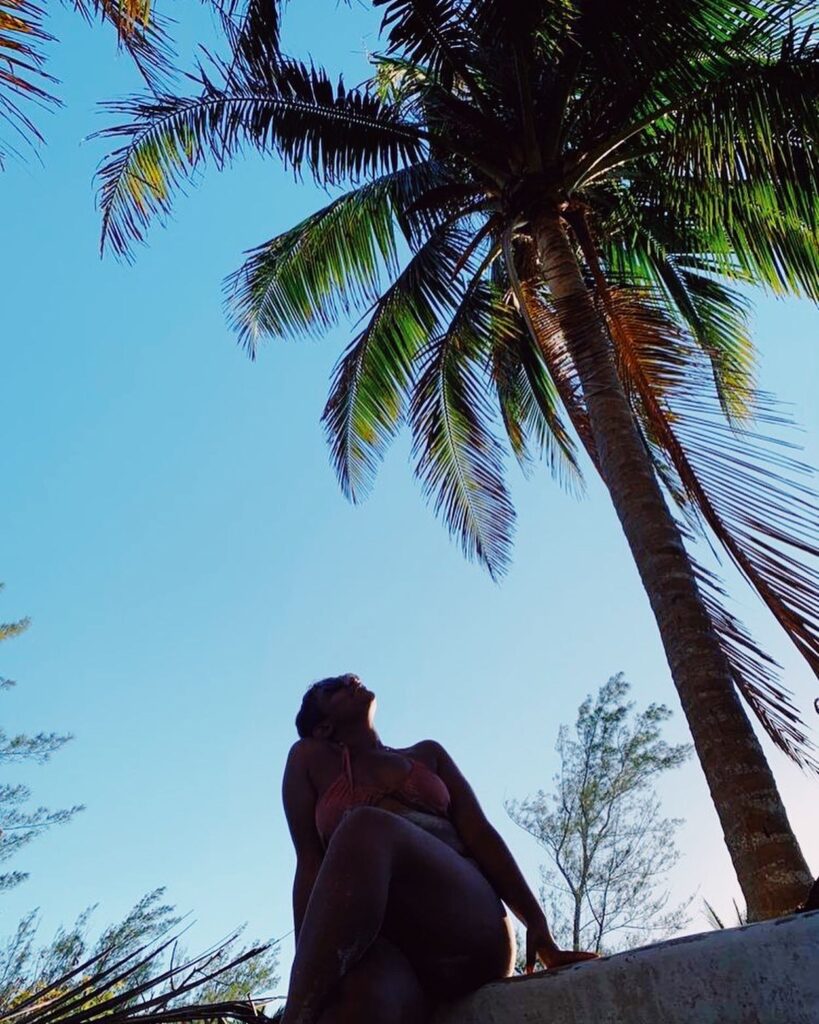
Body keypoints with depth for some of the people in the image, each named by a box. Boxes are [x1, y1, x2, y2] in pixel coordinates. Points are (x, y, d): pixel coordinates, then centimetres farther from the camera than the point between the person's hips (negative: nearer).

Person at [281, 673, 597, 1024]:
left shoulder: (427, 754, 26)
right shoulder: (310, 759, 19)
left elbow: (479, 833, 14)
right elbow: (310, 863, 6)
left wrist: (537, 925, -1)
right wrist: (308, 966, -9)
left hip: (470, 932, 2)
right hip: (382, 944, -2)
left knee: (367, 829, -31)